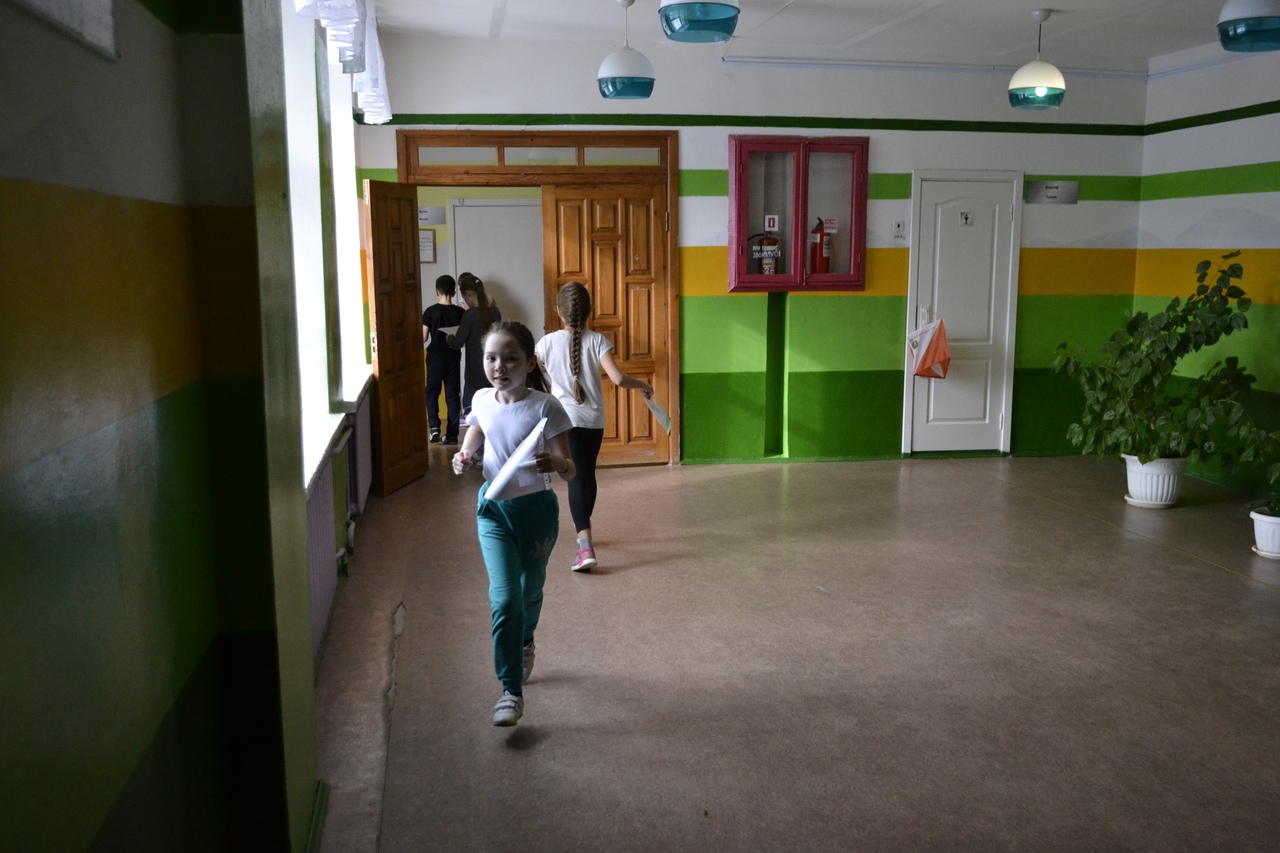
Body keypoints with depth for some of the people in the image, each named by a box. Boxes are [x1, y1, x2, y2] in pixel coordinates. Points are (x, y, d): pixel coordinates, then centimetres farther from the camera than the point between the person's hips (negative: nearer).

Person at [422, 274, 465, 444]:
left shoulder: (430, 311, -8)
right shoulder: (460, 312, -3)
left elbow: (424, 338, -6)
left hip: (435, 356, -2)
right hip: (453, 357, 2)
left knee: (432, 392, 10)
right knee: (453, 394, 6)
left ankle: (434, 426, -8)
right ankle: (452, 434, 5)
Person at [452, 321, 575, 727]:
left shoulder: (545, 407, -17)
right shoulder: (481, 400, -4)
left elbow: (570, 471, -18)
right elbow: (471, 445, 15)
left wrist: (554, 463, -41)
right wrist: (463, 460, -7)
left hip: (536, 509, -2)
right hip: (494, 509, 2)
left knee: (529, 591, 19)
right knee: (504, 598, -9)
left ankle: (524, 641, 52)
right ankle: (511, 691, 0)